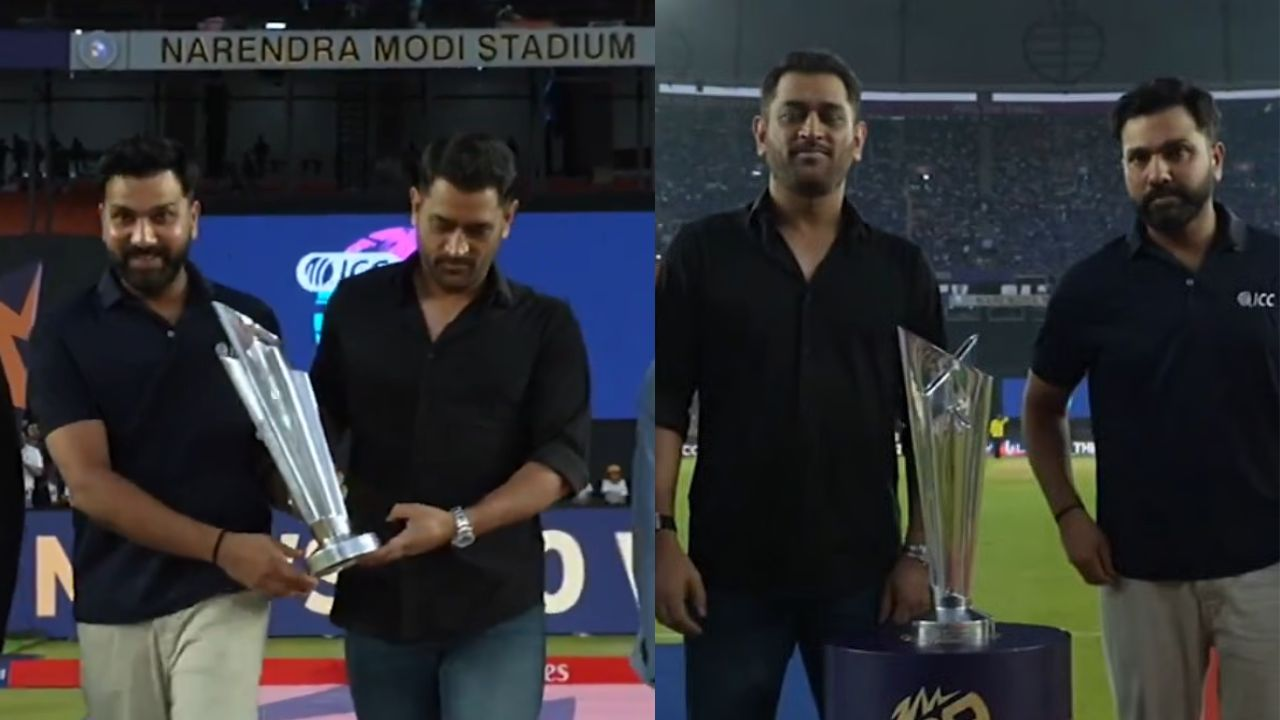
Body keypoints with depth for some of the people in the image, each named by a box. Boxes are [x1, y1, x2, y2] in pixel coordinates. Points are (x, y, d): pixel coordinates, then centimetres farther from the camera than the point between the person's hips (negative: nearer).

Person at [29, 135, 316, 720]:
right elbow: (88, 481, -10)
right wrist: (219, 546, -19)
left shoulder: (249, 321, 4)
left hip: (225, 594, 0)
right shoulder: (64, 334, -1)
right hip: (116, 603, 1)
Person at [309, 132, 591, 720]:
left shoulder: (545, 325, 1)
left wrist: (459, 526, -22)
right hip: (377, 600, 3)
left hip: (496, 609, -2)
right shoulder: (357, 303, 8)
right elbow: (321, 421, 13)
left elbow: (562, 457, -7)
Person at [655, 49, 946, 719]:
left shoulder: (901, 268, 8)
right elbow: (665, 404, -1)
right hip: (731, 568, -1)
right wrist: (662, 536, -9)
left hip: (863, 571, 2)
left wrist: (920, 553, 0)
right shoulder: (702, 251, 3)